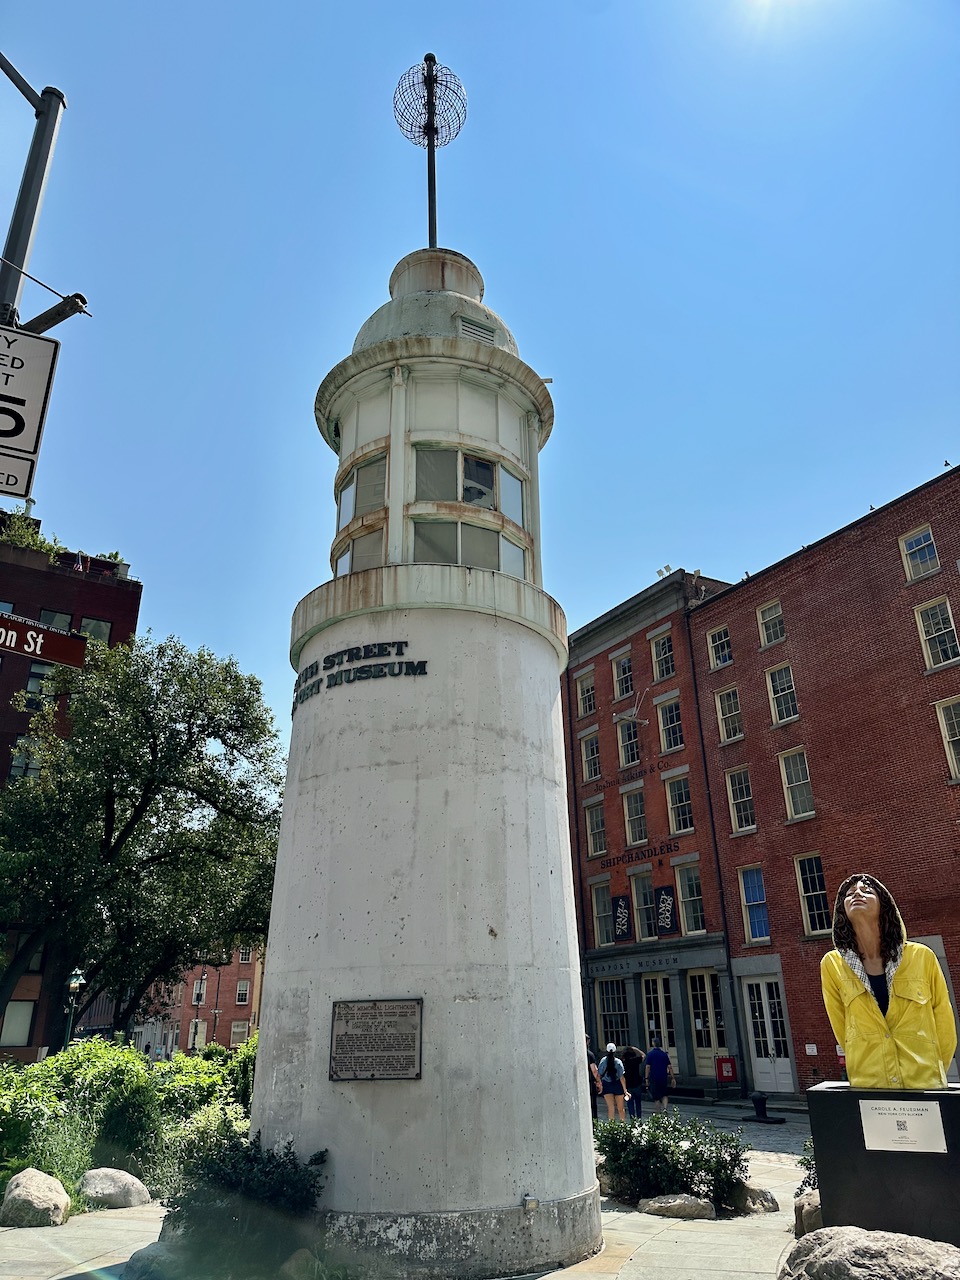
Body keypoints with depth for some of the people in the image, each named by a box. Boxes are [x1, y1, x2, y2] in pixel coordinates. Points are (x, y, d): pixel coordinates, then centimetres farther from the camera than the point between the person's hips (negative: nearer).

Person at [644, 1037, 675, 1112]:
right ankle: (665, 1108, -4)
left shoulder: (650, 1054, -6)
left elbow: (647, 1067, -11)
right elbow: (670, 1067, 0)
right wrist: (673, 1078, 4)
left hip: (654, 1078, -3)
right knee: (664, 1095, 19)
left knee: (656, 1098, 8)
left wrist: (646, 1078, -8)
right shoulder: (664, 1054, 3)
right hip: (664, 1078, 3)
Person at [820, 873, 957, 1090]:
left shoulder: (921, 958, -6)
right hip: (867, 1089, 0)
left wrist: (932, 1076, 10)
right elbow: (842, 1030, 3)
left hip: (925, 1087, 0)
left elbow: (945, 1030, 4)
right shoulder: (832, 965, -6)